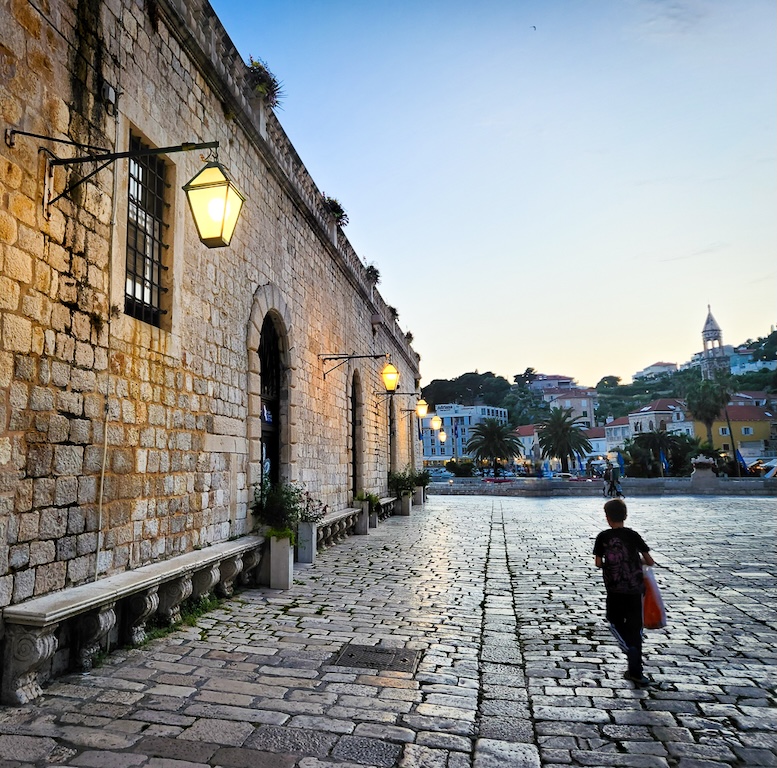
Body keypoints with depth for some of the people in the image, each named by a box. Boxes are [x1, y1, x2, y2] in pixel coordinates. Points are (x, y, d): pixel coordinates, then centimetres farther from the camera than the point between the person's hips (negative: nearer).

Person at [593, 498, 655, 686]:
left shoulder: (603, 537, -5)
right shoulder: (633, 535, -3)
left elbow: (598, 563, -1)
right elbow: (650, 561, 0)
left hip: (615, 589, -1)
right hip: (635, 588, 1)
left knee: (615, 621, 18)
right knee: (634, 627, 11)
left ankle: (629, 648, -9)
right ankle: (635, 672, 16)